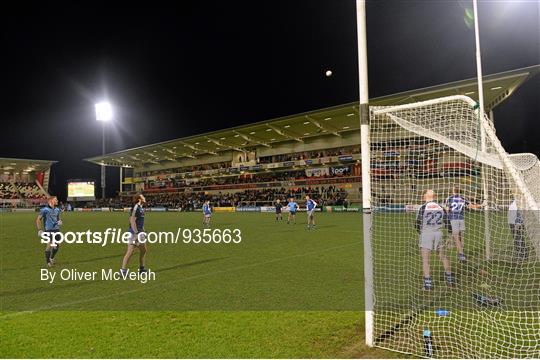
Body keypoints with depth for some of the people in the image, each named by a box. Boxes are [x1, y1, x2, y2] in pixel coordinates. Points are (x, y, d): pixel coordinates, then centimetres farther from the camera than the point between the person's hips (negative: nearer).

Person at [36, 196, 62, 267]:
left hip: (56, 229, 6)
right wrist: (39, 230, -10)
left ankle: (52, 258, 33)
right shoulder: (45, 210, -10)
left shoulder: (57, 209, 10)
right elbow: (38, 219, -5)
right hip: (48, 230, -6)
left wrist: (59, 222, 0)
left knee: (57, 245, 8)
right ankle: (48, 262, 9)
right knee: (49, 246, -6)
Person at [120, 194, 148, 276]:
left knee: (144, 250, 16)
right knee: (130, 252, -9)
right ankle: (123, 270, -3)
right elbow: (132, 221, -22)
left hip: (140, 232, 10)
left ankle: (142, 268, 28)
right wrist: (136, 233, -24)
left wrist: (143, 231, 23)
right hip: (135, 232, -10)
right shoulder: (135, 208, -15)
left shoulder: (141, 208, 14)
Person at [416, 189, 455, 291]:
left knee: (425, 259, -1)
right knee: (443, 256, 18)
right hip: (438, 233, 5)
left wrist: (420, 232, 15)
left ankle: (427, 282, -6)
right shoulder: (441, 208, 6)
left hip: (426, 234, -5)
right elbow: (447, 222, 10)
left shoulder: (423, 208, -7)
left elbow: (418, 224, -5)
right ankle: (450, 279, 31)